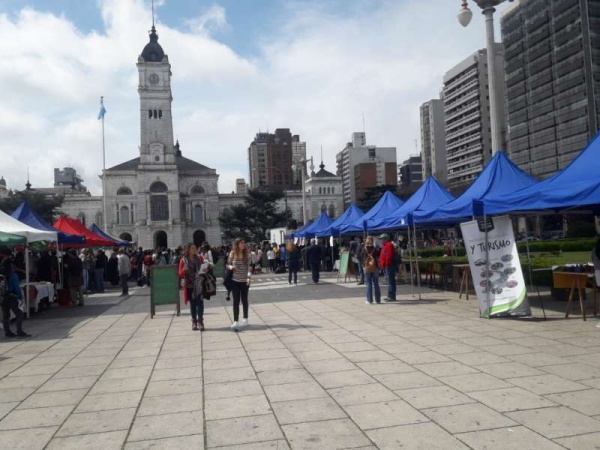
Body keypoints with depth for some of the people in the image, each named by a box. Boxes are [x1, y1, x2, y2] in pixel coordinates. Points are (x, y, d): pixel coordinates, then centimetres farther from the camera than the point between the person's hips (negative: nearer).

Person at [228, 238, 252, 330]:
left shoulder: (246, 255, 0)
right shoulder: (232, 254, -1)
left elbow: (249, 267, -3)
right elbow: (228, 264, 7)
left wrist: (249, 277, -16)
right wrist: (230, 267, -16)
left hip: (244, 281, 1)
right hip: (235, 281, -1)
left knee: (244, 300, 12)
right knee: (236, 301, -4)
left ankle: (245, 319, 26)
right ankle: (235, 322, -6)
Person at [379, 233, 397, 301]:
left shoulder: (389, 245, -13)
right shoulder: (385, 245, 21)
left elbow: (389, 256, -21)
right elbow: (382, 256, 24)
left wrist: (386, 264, -21)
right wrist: (382, 264, 19)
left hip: (389, 266, -11)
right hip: (386, 266, 11)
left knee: (390, 281, -10)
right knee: (390, 281, 13)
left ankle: (391, 296, -10)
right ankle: (390, 296, 19)